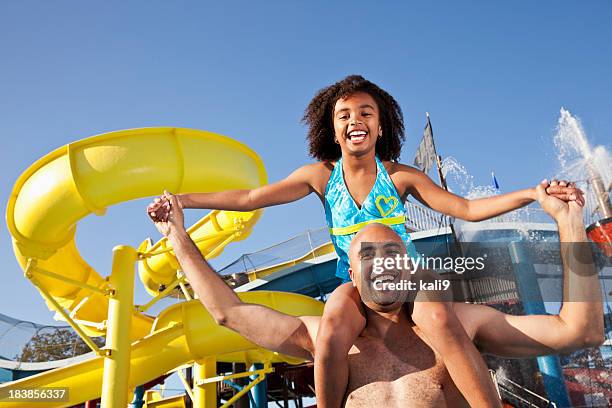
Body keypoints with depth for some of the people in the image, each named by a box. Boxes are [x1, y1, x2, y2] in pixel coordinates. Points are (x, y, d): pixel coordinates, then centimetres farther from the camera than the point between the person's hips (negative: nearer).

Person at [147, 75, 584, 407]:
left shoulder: (400, 176, -1)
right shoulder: (321, 176, 0)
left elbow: (468, 209, -2)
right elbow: (249, 198, -1)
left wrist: (533, 193, -13)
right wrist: (181, 199, -5)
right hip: (356, 281, 1)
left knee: (439, 318, -35)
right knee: (332, 331, -34)